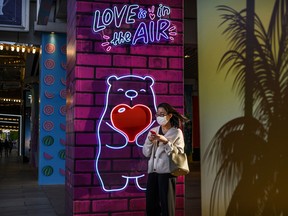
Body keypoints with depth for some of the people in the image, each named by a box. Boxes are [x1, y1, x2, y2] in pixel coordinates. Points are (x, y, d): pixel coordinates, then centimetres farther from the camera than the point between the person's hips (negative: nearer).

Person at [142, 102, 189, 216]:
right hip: (152, 172, 5)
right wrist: (149, 141, -6)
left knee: (166, 206, 0)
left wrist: (166, 142, -17)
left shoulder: (177, 132, 0)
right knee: (150, 206, 7)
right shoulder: (153, 131, 12)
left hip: (166, 172, -4)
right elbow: (146, 153, 10)